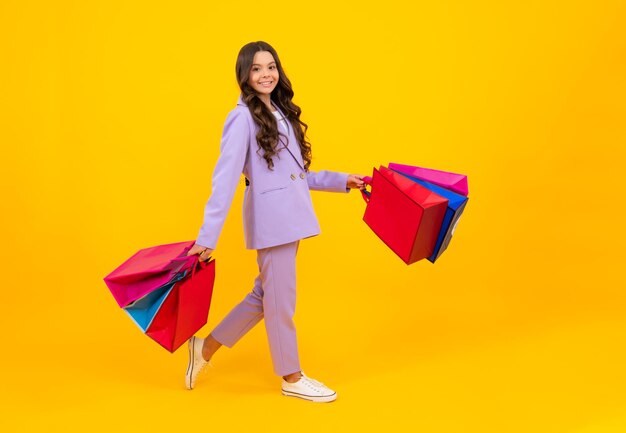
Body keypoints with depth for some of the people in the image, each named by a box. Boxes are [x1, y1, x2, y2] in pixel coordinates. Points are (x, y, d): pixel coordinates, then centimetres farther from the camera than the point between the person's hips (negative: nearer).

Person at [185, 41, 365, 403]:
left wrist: (341, 181, 17)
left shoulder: (282, 113, 14)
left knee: (266, 295, 16)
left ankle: (206, 348, 30)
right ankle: (292, 378, 23)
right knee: (280, 300, 5)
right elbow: (225, 178, -18)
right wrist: (208, 235, -23)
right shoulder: (243, 118, -11)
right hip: (271, 219, -9)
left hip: (290, 217, 9)